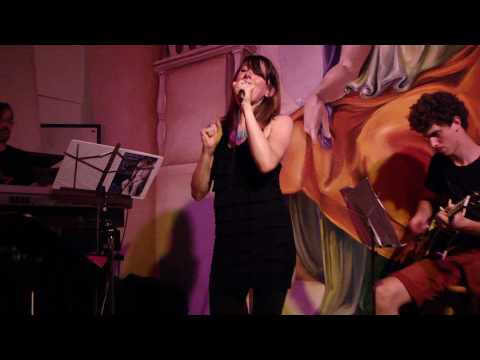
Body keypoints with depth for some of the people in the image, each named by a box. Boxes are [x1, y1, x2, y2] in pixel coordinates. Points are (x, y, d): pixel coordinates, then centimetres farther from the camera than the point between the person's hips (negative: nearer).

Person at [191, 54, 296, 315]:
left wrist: (247, 107, -15)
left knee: (266, 309, 5)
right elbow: (199, 192, 9)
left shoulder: (279, 123, 2)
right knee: (222, 308, 6)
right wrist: (208, 150, -5)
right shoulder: (221, 128, 9)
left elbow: (266, 163, -21)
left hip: (269, 237, -3)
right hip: (228, 240, 3)